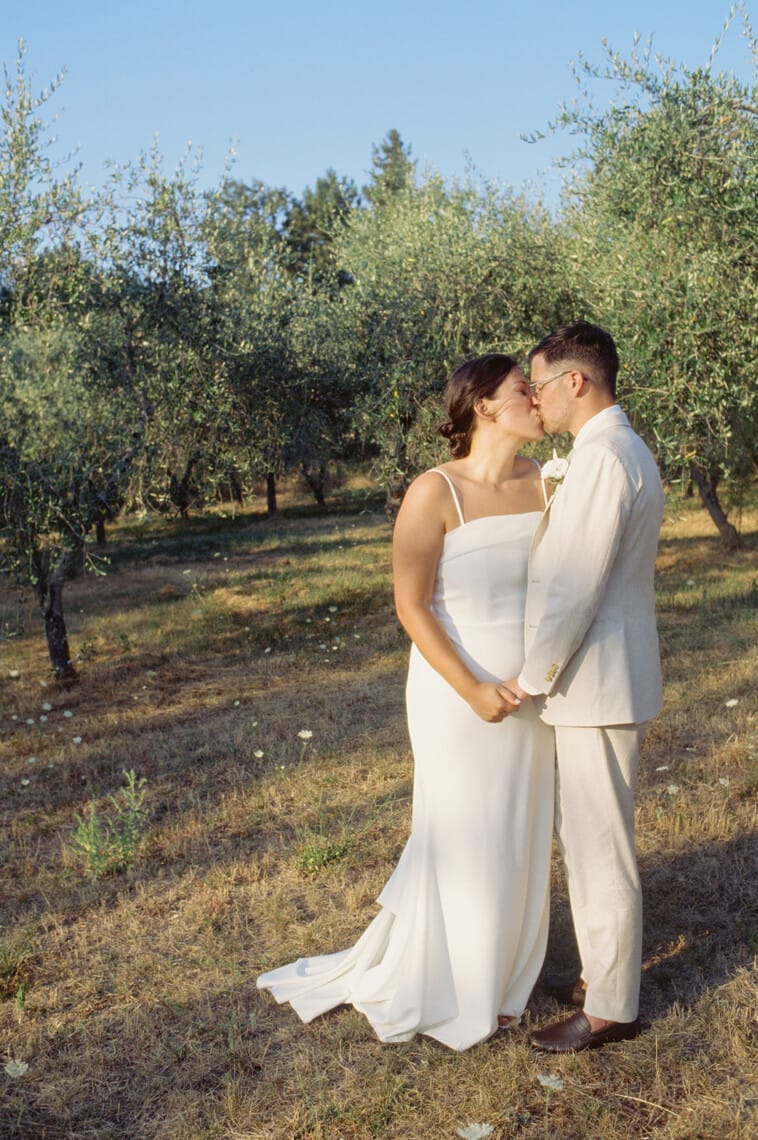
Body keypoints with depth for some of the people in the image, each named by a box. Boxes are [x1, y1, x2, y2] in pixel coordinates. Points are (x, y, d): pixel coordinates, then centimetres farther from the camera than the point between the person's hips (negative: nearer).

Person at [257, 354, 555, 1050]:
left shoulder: (545, 483, 0)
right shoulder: (435, 493, -15)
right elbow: (411, 606, -15)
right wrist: (473, 691, -18)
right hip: (459, 694, -5)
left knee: (518, 839, 15)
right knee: (460, 842, 8)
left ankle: (499, 973, 35)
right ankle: (447, 991, 29)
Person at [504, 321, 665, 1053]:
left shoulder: (604, 457, -20)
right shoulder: (616, 451, 14)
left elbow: (576, 586, -22)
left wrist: (530, 676, -13)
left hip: (596, 688, -10)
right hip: (592, 682, 10)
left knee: (600, 848, 2)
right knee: (585, 840, 20)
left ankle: (611, 1009, 16)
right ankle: (601, 975, 34)